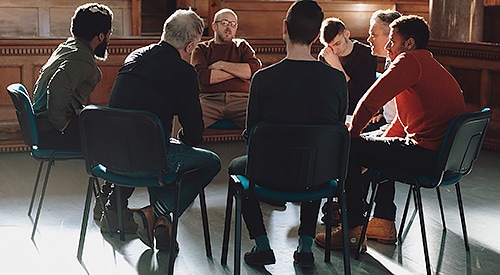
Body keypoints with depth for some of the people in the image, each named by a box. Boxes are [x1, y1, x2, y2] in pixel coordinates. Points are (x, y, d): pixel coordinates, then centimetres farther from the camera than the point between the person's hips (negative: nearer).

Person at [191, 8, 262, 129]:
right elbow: (203, 77, -3)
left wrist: (221, 65, -1)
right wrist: (239, 71, 1)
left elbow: (255, 69, 3)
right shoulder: (202, 49, 18)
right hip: (209, 99, -1)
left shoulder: (242, 46, 24)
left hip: (240, 99, 1)